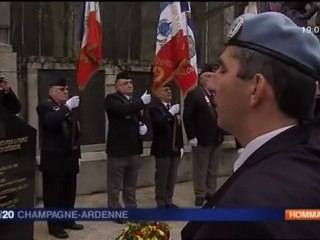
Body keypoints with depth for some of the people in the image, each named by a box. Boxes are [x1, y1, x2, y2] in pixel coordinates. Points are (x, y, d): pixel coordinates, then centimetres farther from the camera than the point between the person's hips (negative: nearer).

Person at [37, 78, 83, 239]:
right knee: (53, 192, -1)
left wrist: (77, 149, 18)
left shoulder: (68, 107, 15)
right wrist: (67, 107, -28)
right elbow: (50, 122, -28)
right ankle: (55, 225, 7)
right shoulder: (44, 106, -6)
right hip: (53, 158, -7)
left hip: (69, 156, 7)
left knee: (69, 191, 11)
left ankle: (67, 220, 24)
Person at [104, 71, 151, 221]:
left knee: (131, 184, 17)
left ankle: (131, 209, 29)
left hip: (133, 149, 6)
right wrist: (142, 101, -32)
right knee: (115, 185, 4)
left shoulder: (134, 101, 15)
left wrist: (143, 126, 3)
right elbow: (123, 109, -28)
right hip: (117, 149, -6)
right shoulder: (111, 99, -8)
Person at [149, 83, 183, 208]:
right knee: (161, 176, 1)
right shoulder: (154, 107, -8)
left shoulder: (174, 106, 11)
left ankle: (169, 200, 21)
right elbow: (158, 124, -24)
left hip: (175, 148, 6)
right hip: (162, 148, -6)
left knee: (172, 176, 10)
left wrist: (181, 146, 12)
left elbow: (179, 127, 14)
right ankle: (161, 202, 12)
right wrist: (170, 113, -29)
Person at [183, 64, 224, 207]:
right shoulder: (194, 93, -7)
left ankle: (211, 193, 25)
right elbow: (187, 116, -13)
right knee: (200, 169, 3)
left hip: (215, 139, 6)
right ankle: (200, 195, 14)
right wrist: (192, 136, -18)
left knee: (213, 169, 14)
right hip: (201, 139, -6)